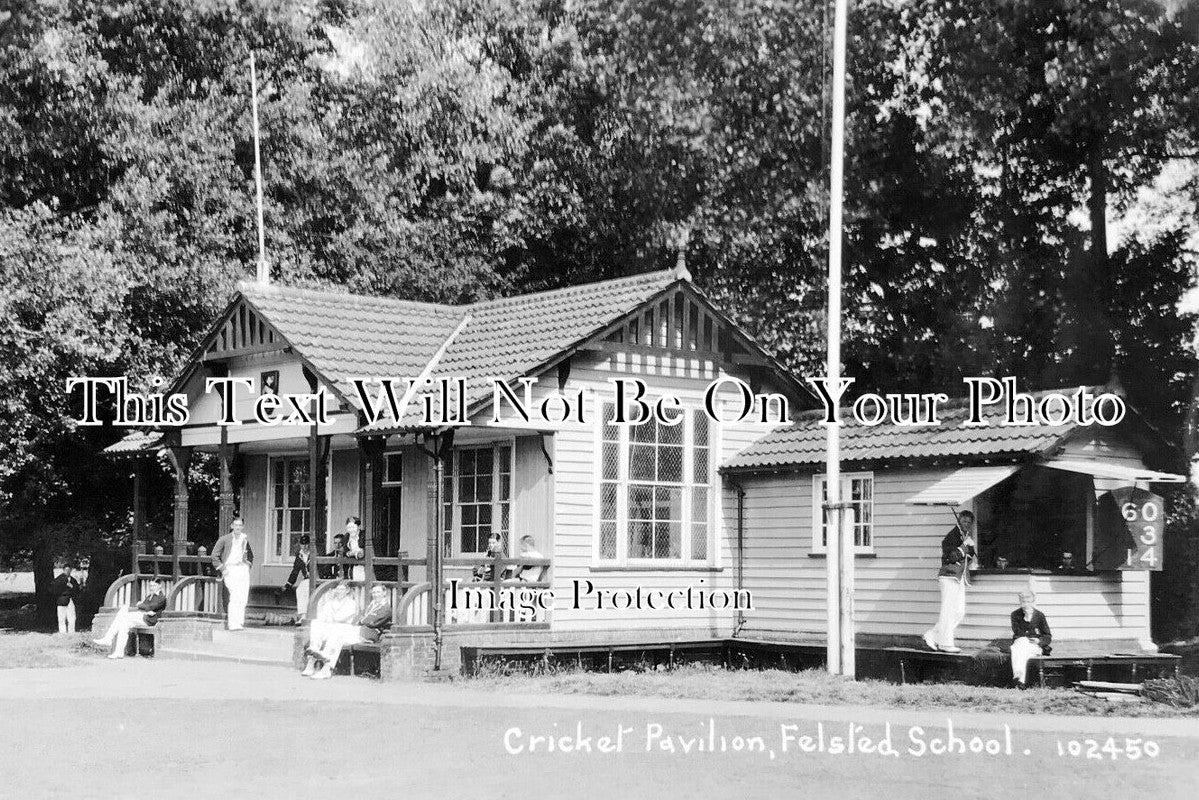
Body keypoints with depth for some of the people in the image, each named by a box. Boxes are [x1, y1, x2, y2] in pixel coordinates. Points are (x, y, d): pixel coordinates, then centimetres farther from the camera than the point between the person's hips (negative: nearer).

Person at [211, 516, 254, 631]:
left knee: (243, 598, 0)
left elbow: (250, 555, 31)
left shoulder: (245, 540, 15)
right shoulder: (224, 539, 1)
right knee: (235, 596, -18)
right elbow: (214, 555, 2)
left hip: (243, 569, 5)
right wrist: (222, 569, -4)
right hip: (230, 569, -5)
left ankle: (239, 622, 9)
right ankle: (233, 624, -20)